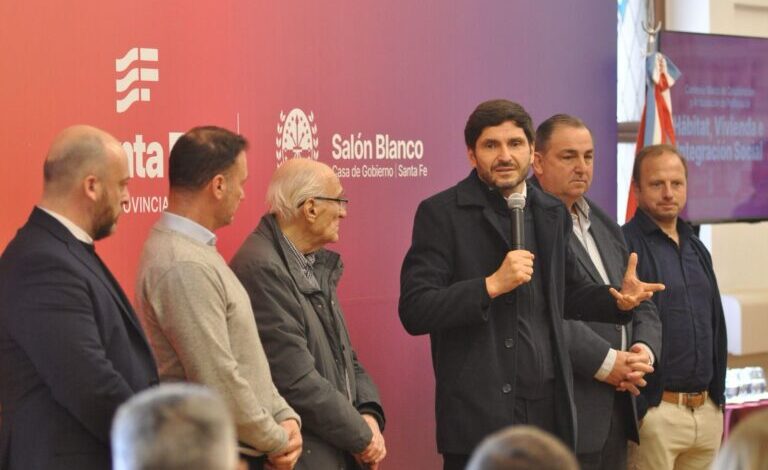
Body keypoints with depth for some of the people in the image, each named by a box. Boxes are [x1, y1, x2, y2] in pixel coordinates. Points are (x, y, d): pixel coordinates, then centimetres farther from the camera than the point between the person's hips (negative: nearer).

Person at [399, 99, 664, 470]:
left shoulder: (552, 213, 13)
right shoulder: (441, 213, -5)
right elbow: (414, 312, -12)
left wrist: (618, 299, 6)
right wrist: (492, 285, -20)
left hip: (549, 409, 5)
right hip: (480, 412, -5)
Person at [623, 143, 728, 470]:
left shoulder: (696, 249, 17)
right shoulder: (626, 245, -9)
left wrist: (717, 398, 18)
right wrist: (635, 407, -15)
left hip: (707, 410, 7)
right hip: (655, 411, -7)